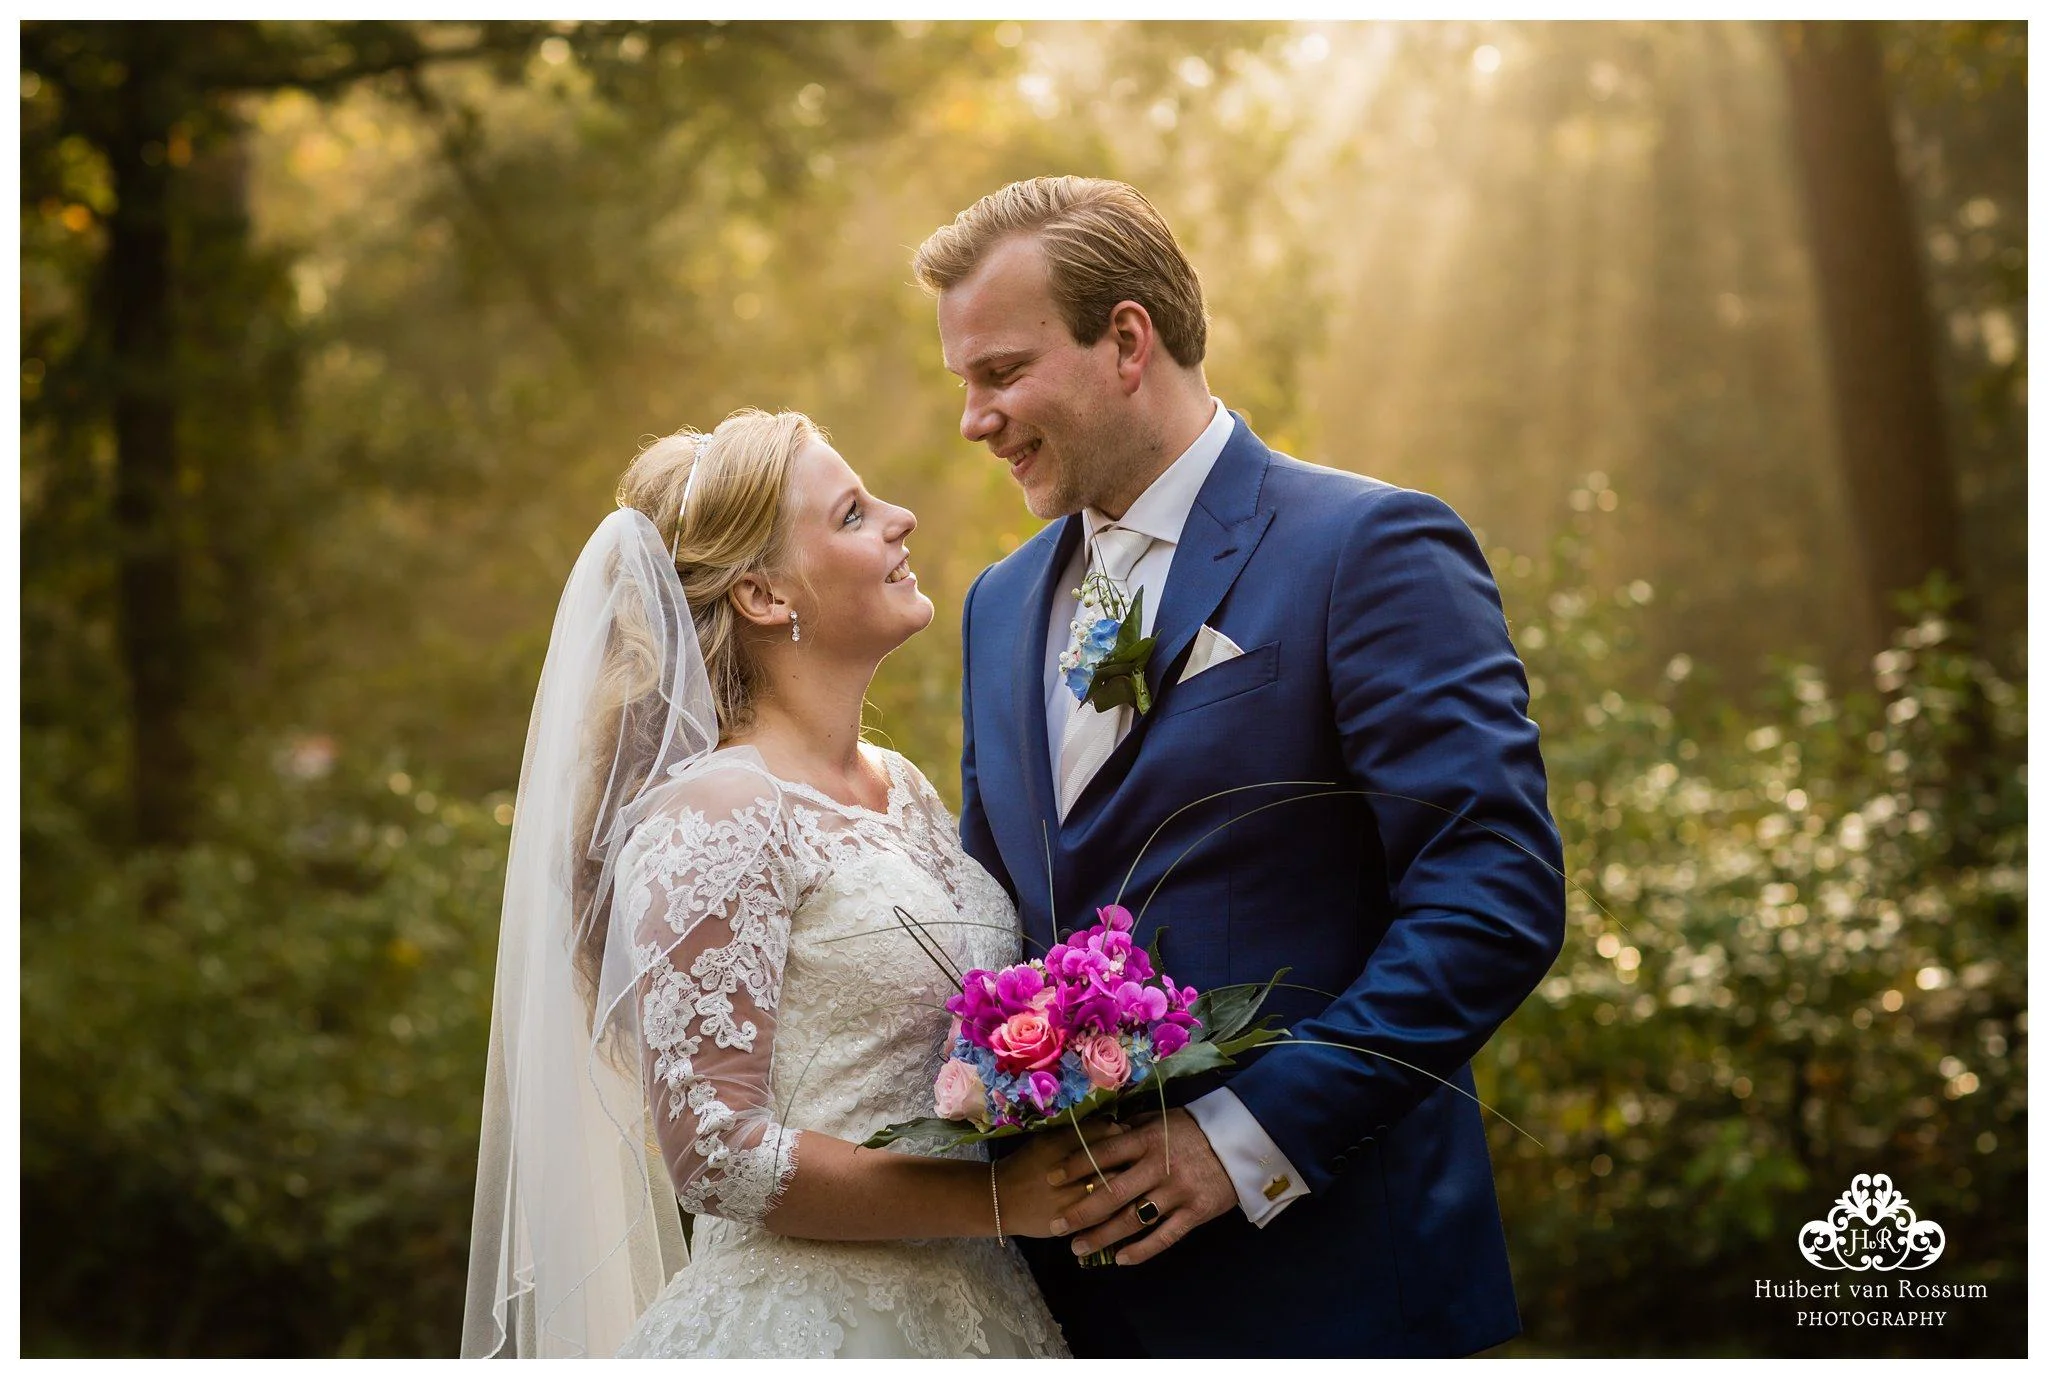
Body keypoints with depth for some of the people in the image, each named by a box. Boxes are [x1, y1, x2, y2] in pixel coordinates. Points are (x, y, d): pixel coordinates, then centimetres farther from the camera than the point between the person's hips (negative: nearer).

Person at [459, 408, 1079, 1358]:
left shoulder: (904, 789, 8)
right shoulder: (717, 816, -16)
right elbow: (711, 1153, -19)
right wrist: (995, 1198, -19)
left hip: (969, 1307, 8)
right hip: (811, 1320, -7)